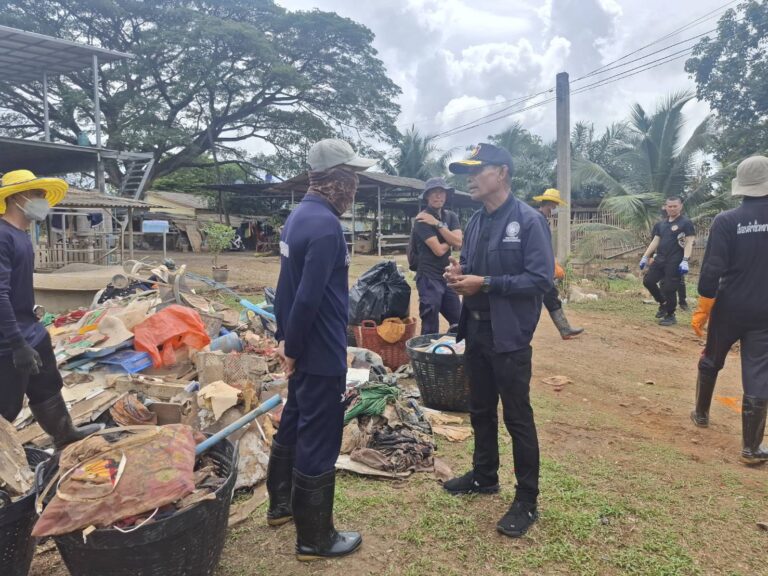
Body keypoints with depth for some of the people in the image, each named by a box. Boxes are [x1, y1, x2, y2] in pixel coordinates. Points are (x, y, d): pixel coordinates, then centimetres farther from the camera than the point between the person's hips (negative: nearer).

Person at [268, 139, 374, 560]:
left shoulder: (300, 214, 9)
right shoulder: (326, 225, -22)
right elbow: (309, 297, -27)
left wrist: (285, 338, 15)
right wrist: (292, 348, -15)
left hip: (304, 347, 10)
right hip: (320, 351, -10)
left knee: (294, 425, 23)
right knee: (318, 441, 3)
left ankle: (281, 505, 41)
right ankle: (314, 538, 19)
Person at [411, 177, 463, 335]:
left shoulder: (451, 216, 9)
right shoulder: (422, 220, -11)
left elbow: (458, 243, -7)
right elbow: (439, 250, -18)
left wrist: (438, 224, -12)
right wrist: (451, 239, 1)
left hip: (447, 276, 7)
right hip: (429, 278, -7)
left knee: (460, 323, 13)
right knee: (431, 329, -2)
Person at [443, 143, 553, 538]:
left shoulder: (529, 220, -14)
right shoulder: (476, 221, 9)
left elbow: (541, 279, -20)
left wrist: (485, 283, -22)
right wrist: (458, 272, -5)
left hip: (509, 335, -7)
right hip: (475, 330, 8)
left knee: (517, 417, 4)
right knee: (480, 410, 20)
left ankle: (527, 500, 19)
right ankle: (484, 475, 39)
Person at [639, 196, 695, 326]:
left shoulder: (686, 223, -6)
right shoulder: (661, 224, 13)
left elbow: (689, 243, -12)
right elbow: (655, 241, 16)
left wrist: (685, 261, -22)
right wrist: (645, 257, 10)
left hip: (675, 262, -6)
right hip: (660, 259, 6)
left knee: (669, 289, -5)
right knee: (648, 281, 2)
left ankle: (670, 316, 10)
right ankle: (663, 303, 22)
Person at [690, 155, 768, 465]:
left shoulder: (727, 221, -12)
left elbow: (712, 270, -15)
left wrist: (702, 309, -7)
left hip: (729, 307, -1)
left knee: (711, 361, 21)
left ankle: (701, 414, 38)